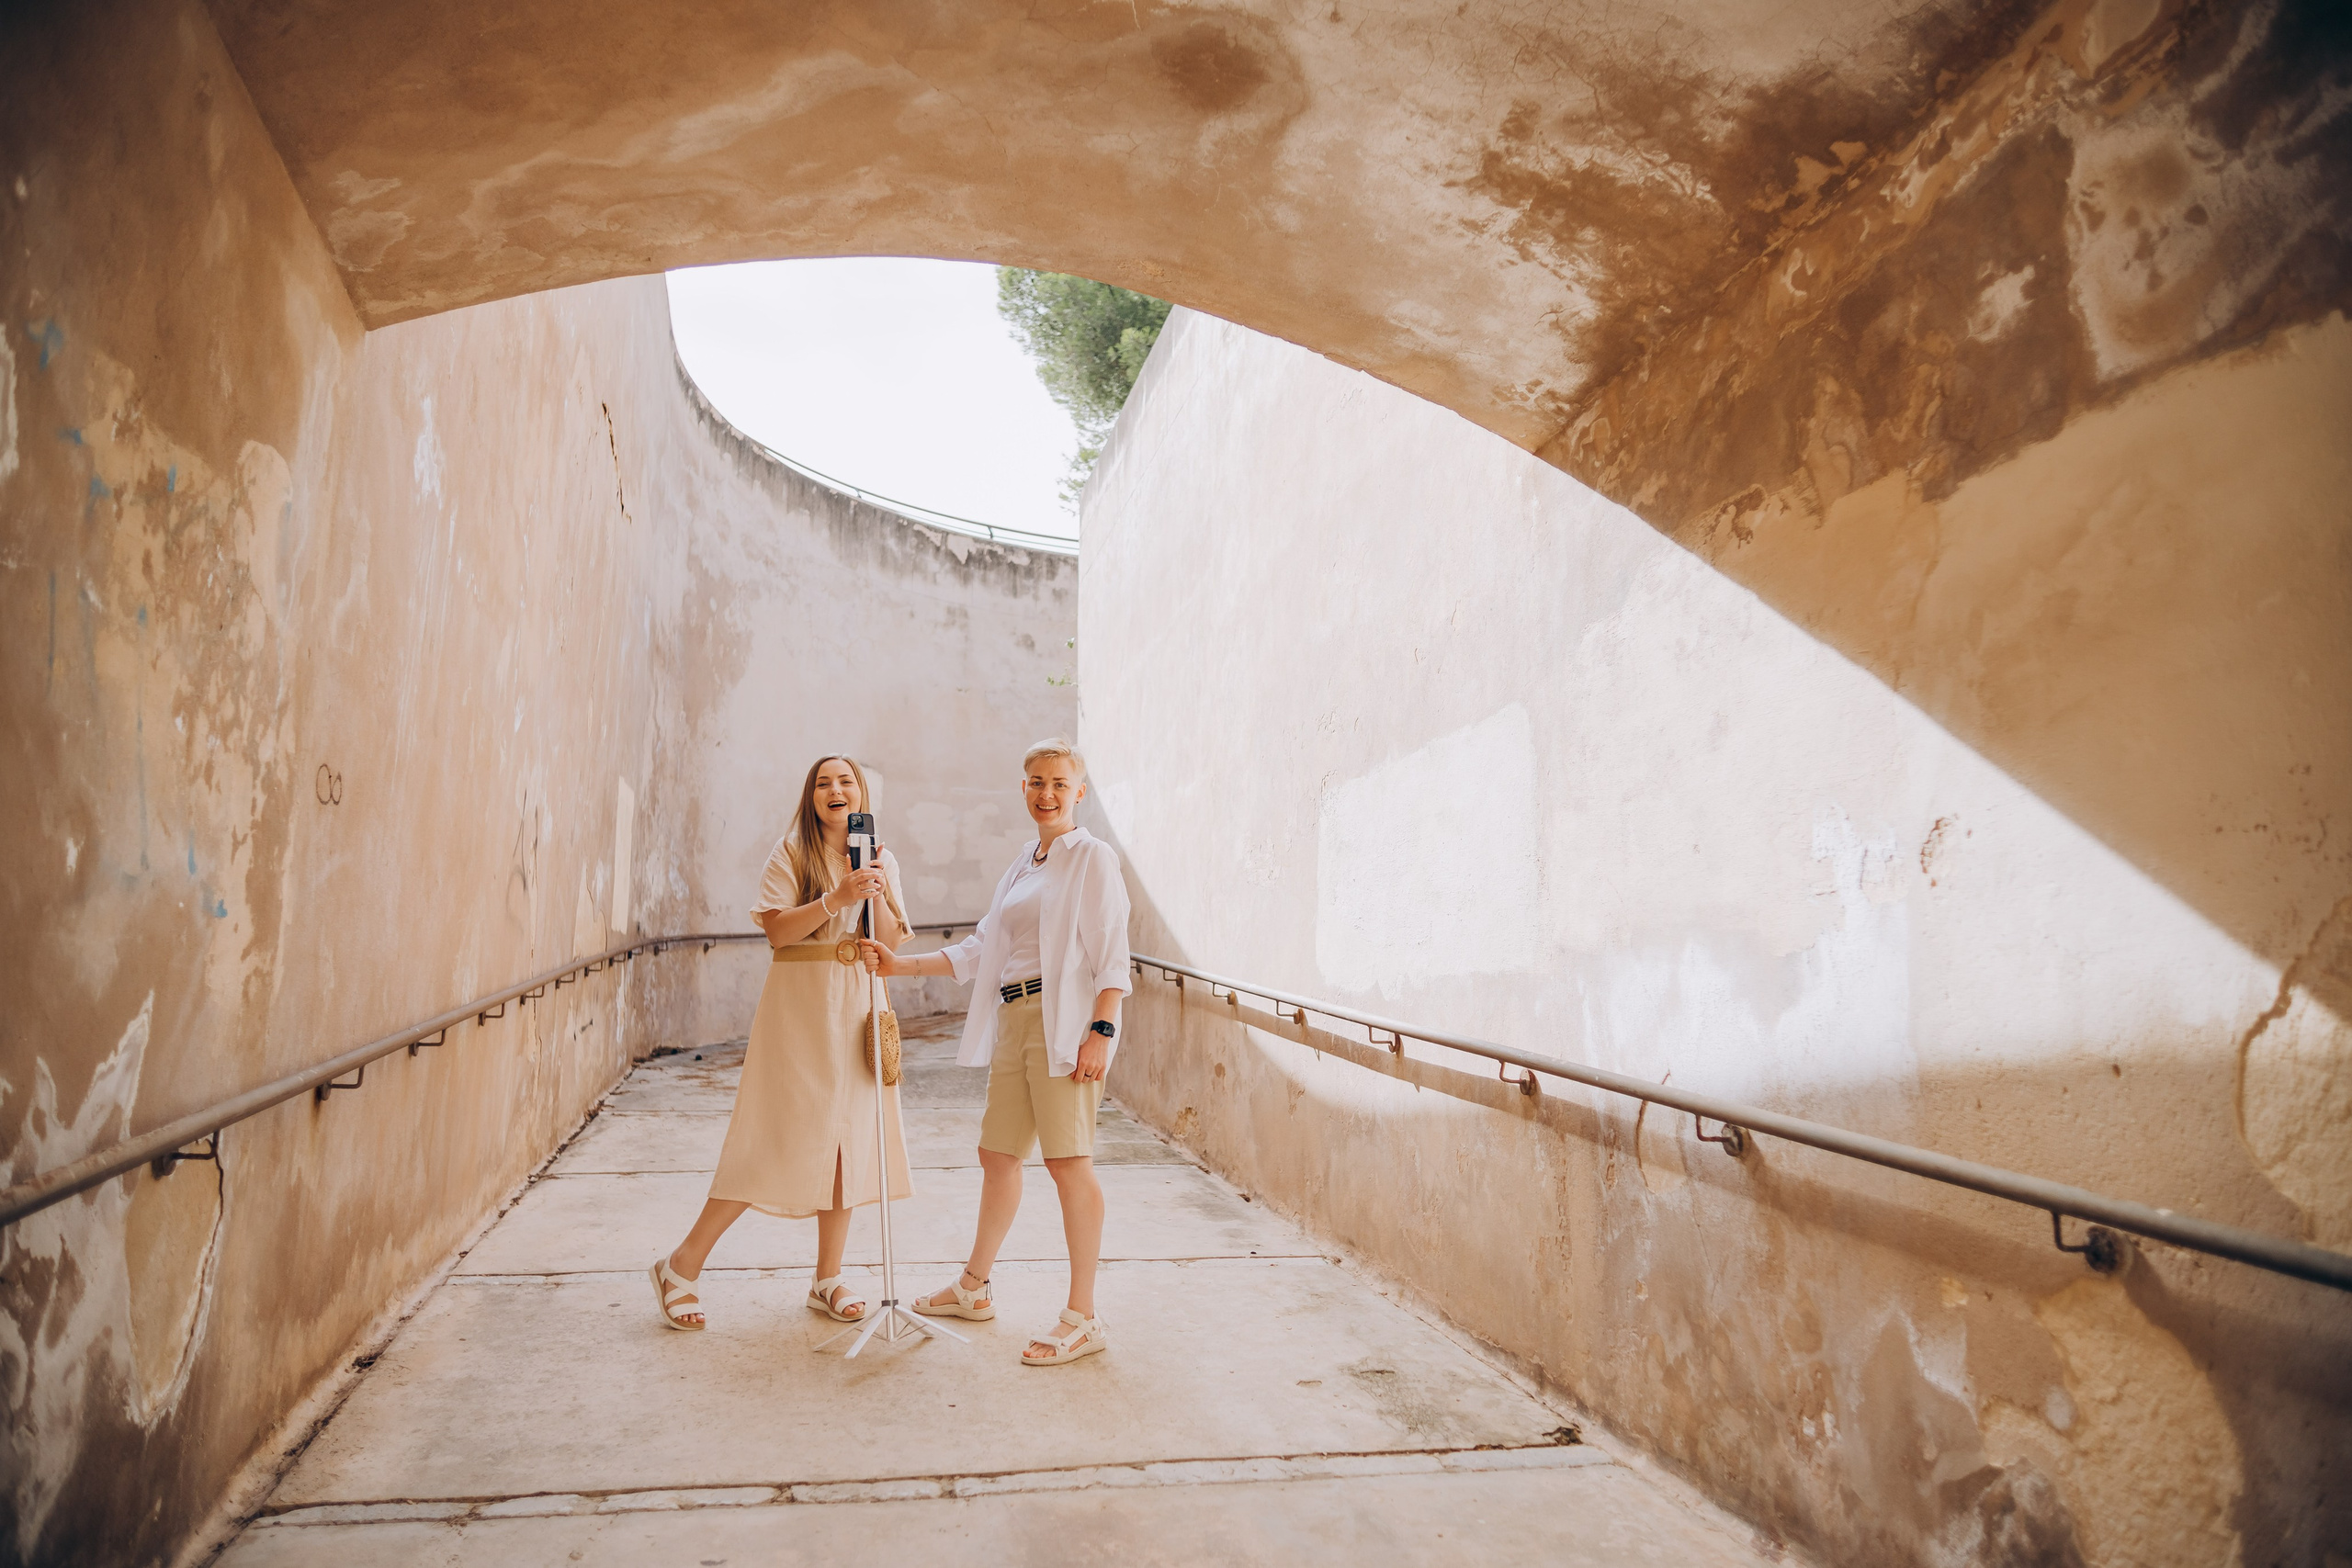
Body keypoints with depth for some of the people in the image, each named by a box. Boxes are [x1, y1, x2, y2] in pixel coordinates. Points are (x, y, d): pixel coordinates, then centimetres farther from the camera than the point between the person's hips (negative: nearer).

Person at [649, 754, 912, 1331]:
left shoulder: (882, 861, 12)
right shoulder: (791, 852, -1)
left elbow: (891, 940, 4)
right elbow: (777, 929, -12)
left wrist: (878, 895, -13)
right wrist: (838, 898, -22)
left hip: (856, 1008, 5)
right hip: (799, 1007, -4)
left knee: (845, 1137, 5)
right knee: (777, 1139, -6)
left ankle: (827, 1280, 16)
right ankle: (682, 1266, 8)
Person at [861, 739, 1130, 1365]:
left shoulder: (1093, 857, -4)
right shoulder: (1021, 866, 19)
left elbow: (1111, 956, -10)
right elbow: (980, 950, 20)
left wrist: (1101, 1031, -19)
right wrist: (901, 965, 14)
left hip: (1065, 1023, -8)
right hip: (1012, 1021, 8)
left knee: (1068, 1161, -7)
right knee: (998, 1154, 16)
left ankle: (1083, 1318, 2)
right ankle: (974, 1288, 32)